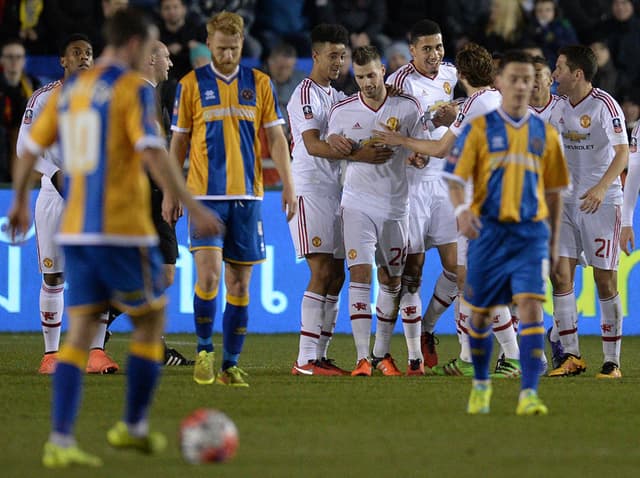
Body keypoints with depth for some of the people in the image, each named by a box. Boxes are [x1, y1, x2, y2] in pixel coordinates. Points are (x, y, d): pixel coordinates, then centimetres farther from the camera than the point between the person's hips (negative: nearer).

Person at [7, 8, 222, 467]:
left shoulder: (69, 88, 12)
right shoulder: (133, 88, -8)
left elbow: (31, 149, 17)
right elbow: (154, 154, -20)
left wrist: (20, 201, 32)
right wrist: (194, 209, -20)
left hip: (76, 230, 6)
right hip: (124, 230, -6)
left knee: (81, 329, 5)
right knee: (151, 319, 11)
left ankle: (60, 441, -6)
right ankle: (134, 426, 15)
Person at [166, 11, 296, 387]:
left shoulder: (260, 84, 6)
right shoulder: (191, 85, 3)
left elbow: (276, 137, 7)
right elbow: (179, 141, 9)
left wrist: (289, 185, -2)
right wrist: (171, 193, 7)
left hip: (247, 195, 2)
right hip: (205, 195, -2)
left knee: (240, 283, 3)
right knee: (208, 274, -16)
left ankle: (231, 365, 11)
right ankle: (204, 349, 3)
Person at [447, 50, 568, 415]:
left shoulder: (545, 134, 9)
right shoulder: (479, 129, 2)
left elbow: (555, 191, 15)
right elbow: (457, 178, -3)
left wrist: (554, 242, 13)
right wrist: (461, 210, -24)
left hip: (531, 233, 1)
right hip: (489, 231, -1)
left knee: (531, 306, -15)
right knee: (481, 313, 7)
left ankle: (529, 394, -17)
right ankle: (481, 385, 28)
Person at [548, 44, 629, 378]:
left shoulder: (604, 105, -11)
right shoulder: (560, 108, 9)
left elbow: (622, 154, -15)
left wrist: (601, 188, -26)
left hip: (601, 202, -6)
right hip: (567, 202, 6)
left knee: (605, 281, -3)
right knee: (560, 275, -2)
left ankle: (612, 361, 3)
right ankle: (571, 357, 4)